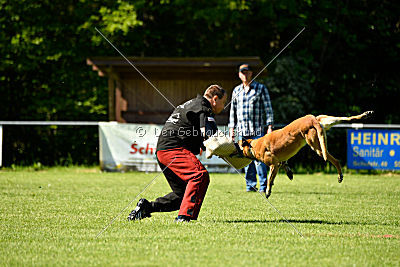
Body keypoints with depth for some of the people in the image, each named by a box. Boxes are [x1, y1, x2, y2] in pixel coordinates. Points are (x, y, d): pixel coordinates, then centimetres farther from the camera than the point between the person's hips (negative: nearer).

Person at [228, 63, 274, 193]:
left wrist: (269, 126, -5)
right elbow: (233, 111, 21)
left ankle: (263, 186, -5)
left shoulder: (261, 88, 5)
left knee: (259, 158, -9)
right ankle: (250, 185, 9)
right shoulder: (236, 91, 16)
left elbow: (268, 108, 3)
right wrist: (231, 129, 15)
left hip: (258, 130, -4)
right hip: (242, 131, 4)